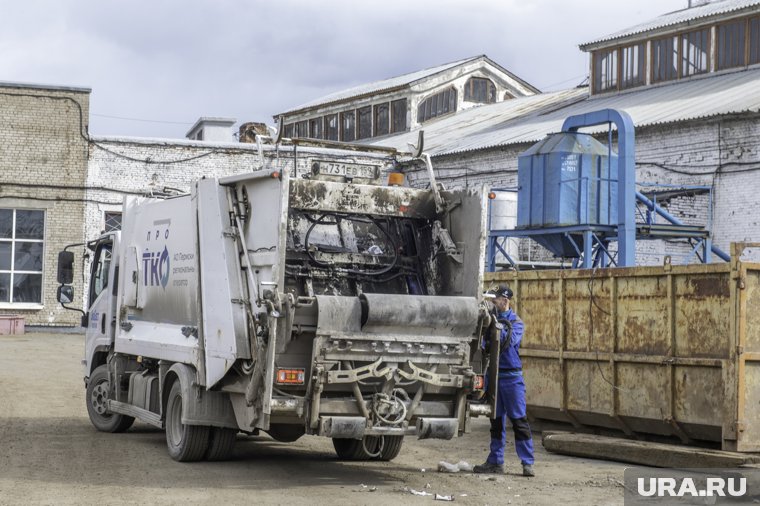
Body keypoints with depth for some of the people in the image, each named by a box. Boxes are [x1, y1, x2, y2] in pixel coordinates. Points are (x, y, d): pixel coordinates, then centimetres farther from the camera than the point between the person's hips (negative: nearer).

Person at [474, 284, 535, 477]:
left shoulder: (516, 322, -3)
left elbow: (509, 340, -21)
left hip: (511, 376, -5)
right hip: (493, 373, 5)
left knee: (519, 419, -5)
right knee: (496, 420, 10)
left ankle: (527, 463, -2)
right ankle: (495, 461, 16)